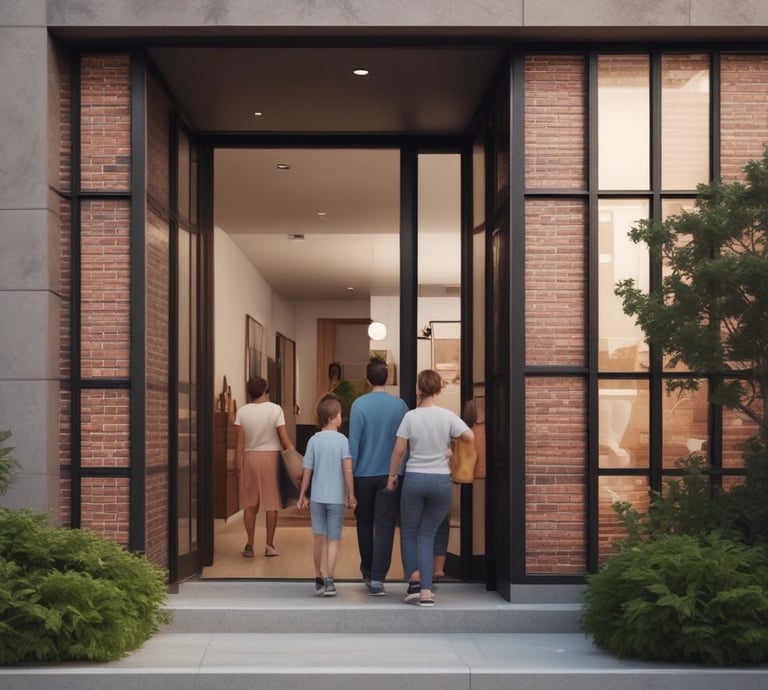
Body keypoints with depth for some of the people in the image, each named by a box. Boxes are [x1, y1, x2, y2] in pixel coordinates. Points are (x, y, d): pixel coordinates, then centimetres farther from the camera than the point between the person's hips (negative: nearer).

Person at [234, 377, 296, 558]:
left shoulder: (242, 411, -2)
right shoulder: (275, 409, -6)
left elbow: (240, 440, -3)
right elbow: (284, 438, -7)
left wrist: (238, 463, 3)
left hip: (250, 457, 1)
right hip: (271, 457, -1)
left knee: (250, 504, 8)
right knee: (271, 503, 6)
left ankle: (250, 545, 8)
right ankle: (269, 545, 6)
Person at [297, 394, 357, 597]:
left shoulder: (314, 440, 1)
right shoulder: (342, 440, -6)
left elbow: (307, 470, 1)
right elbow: (347, 469, -11)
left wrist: (302, 496, 9)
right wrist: (351, 495, -4)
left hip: (317, 497, 2)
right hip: (336, 498, -2)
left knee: (318, 537, 11)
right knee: (333, 540, 2)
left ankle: (319, 578, 20)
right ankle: (329, 581, -5)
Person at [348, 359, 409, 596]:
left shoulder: (359, 405, -8)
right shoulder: (399, 405, -2)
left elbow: (353, 442, -9)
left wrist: (349, 473, -2)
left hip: (364, 474, 0)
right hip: (391, 475, 0)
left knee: (365, 523, 17)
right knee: (384, 526, 0)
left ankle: (367, 572, 29)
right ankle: (377, 578, -8)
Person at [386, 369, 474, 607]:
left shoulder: (410, 416, -6)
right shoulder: (447, 416, -4)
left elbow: (399, 450, -5)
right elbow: (470, 437, -9)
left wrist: (392, 475, 8)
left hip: (414, 479, -1)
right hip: (442, 481, 1)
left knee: (408, 532, 16)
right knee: (427, 534, 11)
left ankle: (414, 579, 0)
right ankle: (426, 590, 3)